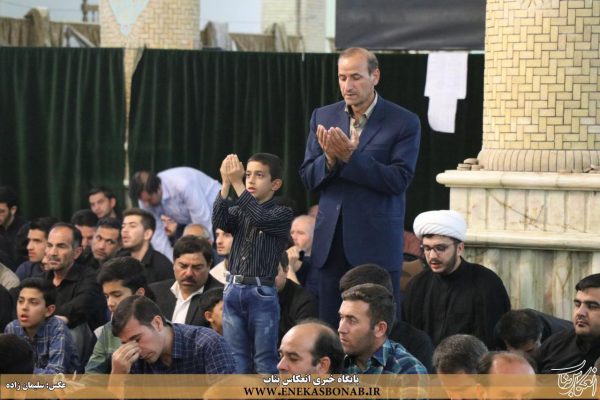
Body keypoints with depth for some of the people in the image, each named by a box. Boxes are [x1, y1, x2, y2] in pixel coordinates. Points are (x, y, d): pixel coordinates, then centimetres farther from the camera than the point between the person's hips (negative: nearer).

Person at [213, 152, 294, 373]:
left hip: (262, 292, -4)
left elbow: (260, 219, -20)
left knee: (265, 361, -1)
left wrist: (237, 183, -22)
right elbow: (219, 221, -7)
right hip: (234, 290, 4)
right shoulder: (239, 211, 13)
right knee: (236, 361, 8)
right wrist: (226, 184, -17)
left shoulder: (282, 214, 0)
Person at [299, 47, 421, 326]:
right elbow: (308, 178, 8)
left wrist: (351, 157, -22)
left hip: (377, 243, -4)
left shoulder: (404, 123, -4)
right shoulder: (323, 117, 10)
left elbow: (399, 180, -13)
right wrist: (329, 159, -14)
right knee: (329, 326, 6)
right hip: (331, 240, 4)